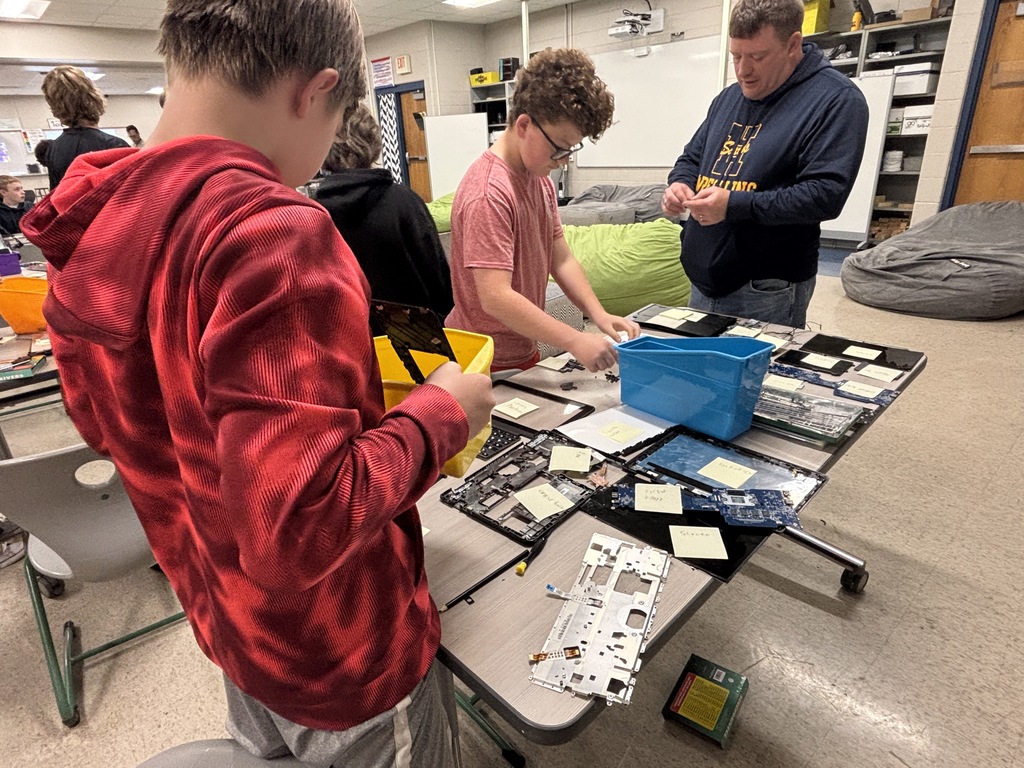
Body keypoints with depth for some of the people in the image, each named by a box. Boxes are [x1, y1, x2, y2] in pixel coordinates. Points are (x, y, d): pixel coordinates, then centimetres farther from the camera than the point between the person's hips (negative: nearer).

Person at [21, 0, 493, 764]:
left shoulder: (93, 220, -5)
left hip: (225, 618, 7)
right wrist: (440, 412, -21)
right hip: (339, 657, -7)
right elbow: (302, 527, -35)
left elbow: (104, 419, 8)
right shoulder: (270, 232, -32)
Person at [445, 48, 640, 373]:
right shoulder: (489, 193, -24)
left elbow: (560, 258, 5)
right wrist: (575, 341, -31)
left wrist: (600, 315, -8)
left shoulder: (540, 177, 5)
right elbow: (495, 298, -30)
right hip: (487, 365, -8)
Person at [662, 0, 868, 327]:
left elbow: (825, 194, -18)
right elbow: (692, 157, 23)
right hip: (703, 278, 7)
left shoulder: (836, 100, -8)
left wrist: (735, 204, -25)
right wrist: (679, 184, -2)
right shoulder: (728, 98, 14)